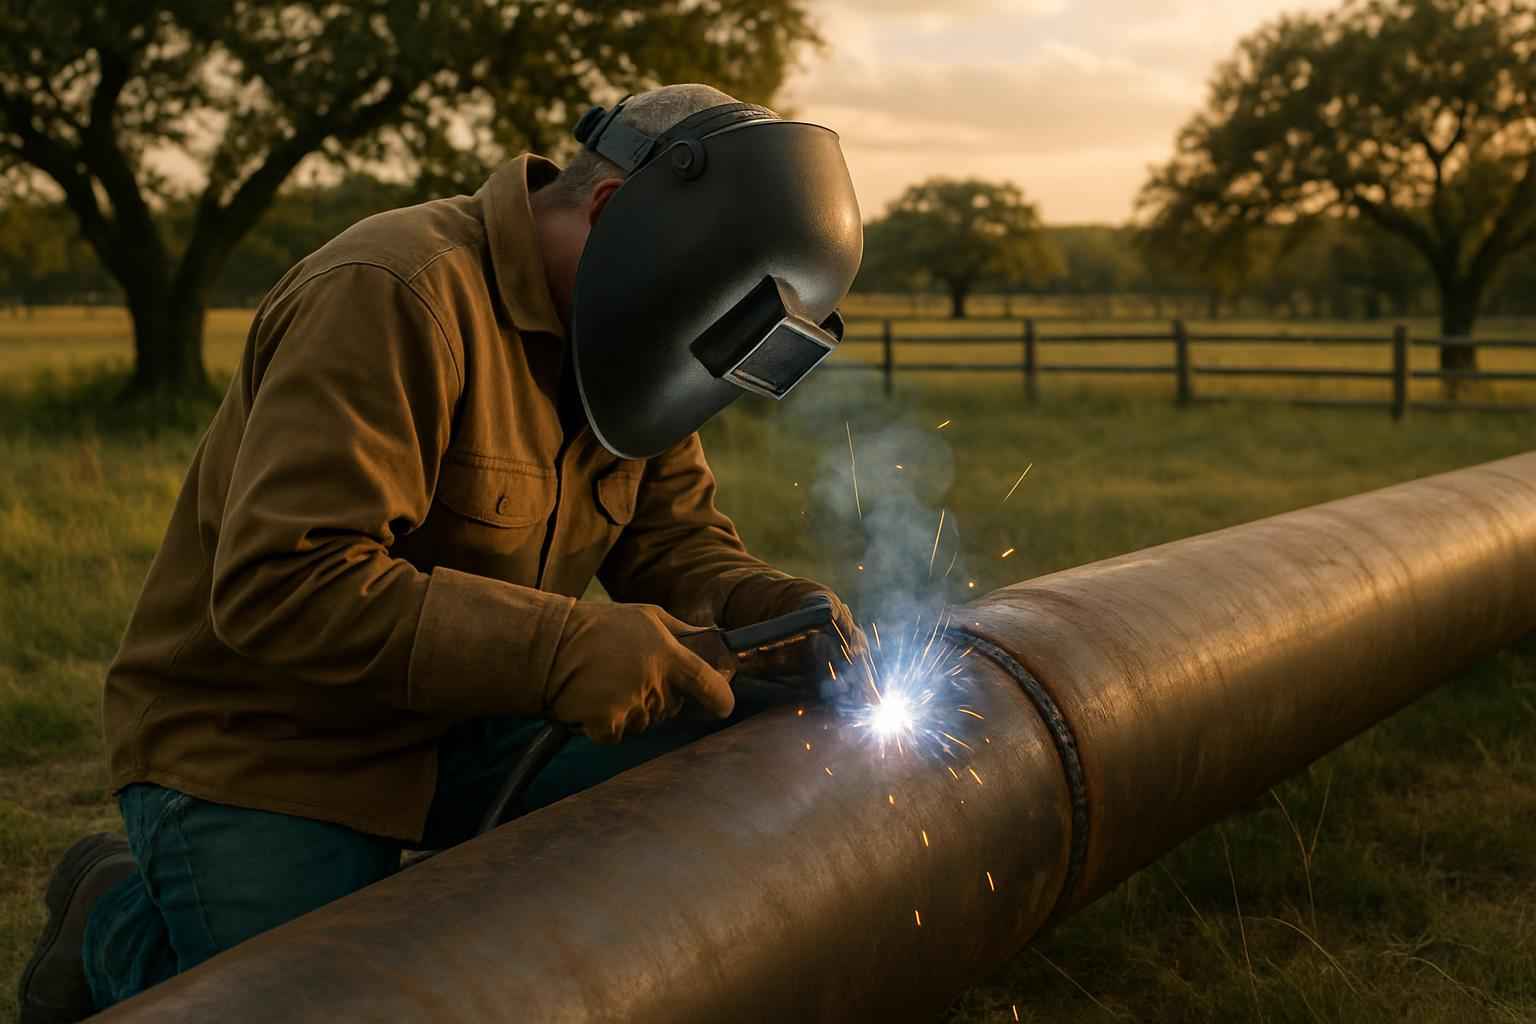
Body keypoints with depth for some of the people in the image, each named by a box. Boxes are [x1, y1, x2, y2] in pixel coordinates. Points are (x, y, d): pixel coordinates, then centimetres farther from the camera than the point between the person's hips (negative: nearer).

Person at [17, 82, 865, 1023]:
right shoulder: (394, 299, -25)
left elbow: (674, 540, 9)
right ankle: (119, 919, 13)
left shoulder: (618, 334, 3)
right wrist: (561, 648, -36)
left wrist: (780, 609, -13)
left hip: (464, 733, 7)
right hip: (259, 753, -7)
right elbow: (281, 587, -32)